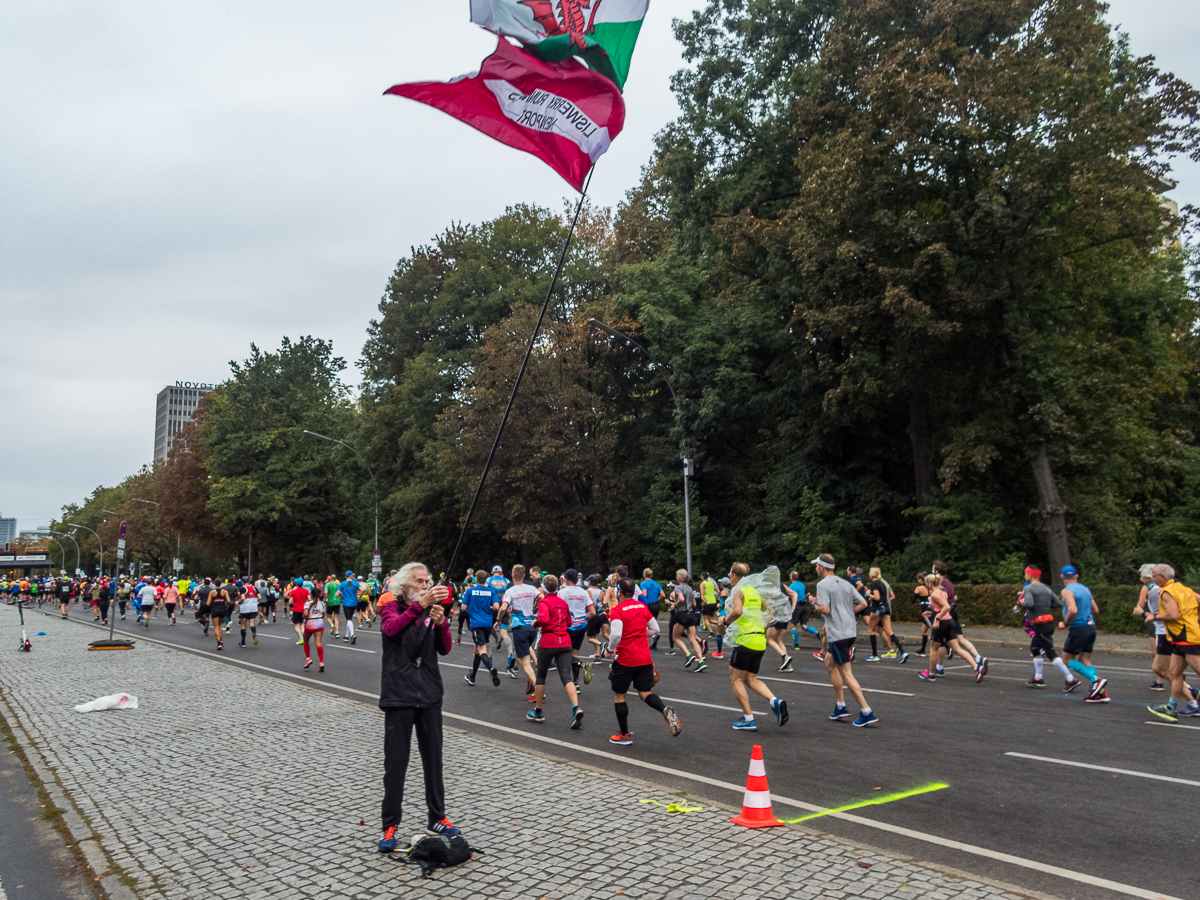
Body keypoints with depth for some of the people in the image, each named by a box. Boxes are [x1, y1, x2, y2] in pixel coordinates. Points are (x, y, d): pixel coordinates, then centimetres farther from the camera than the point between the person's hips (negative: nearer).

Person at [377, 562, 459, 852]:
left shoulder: (431, 608, 10)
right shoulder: (391, 606, -1)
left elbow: (444, 649, 2)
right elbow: (392, 627, -25)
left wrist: (441, 622, -16)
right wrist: (420, 604, -36)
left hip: (429, 693, 4)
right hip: (398, 694, -4)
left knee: (433, 758, 11)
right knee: (396, 761, 1)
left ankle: (437, 818, 24)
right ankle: (390, 825, 13)